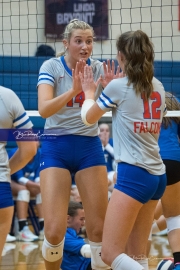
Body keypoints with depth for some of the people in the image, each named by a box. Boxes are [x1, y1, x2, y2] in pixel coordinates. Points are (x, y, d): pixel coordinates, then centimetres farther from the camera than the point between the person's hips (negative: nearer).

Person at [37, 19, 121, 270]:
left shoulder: (99, 68, 1)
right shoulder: (51, 67, -7)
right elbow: (44, 109, -21)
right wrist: (74, 90, -36)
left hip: (90, 147, 3)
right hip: (56, 148, -3)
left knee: (99, 228, -3)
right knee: (54, 231, -11)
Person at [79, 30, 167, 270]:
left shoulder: (118, 86, -7)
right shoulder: (158, 87, 11)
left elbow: (88, 118, 9)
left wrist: (89, 92, 26)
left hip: (134, 173, -8)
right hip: (157, 175, 8)